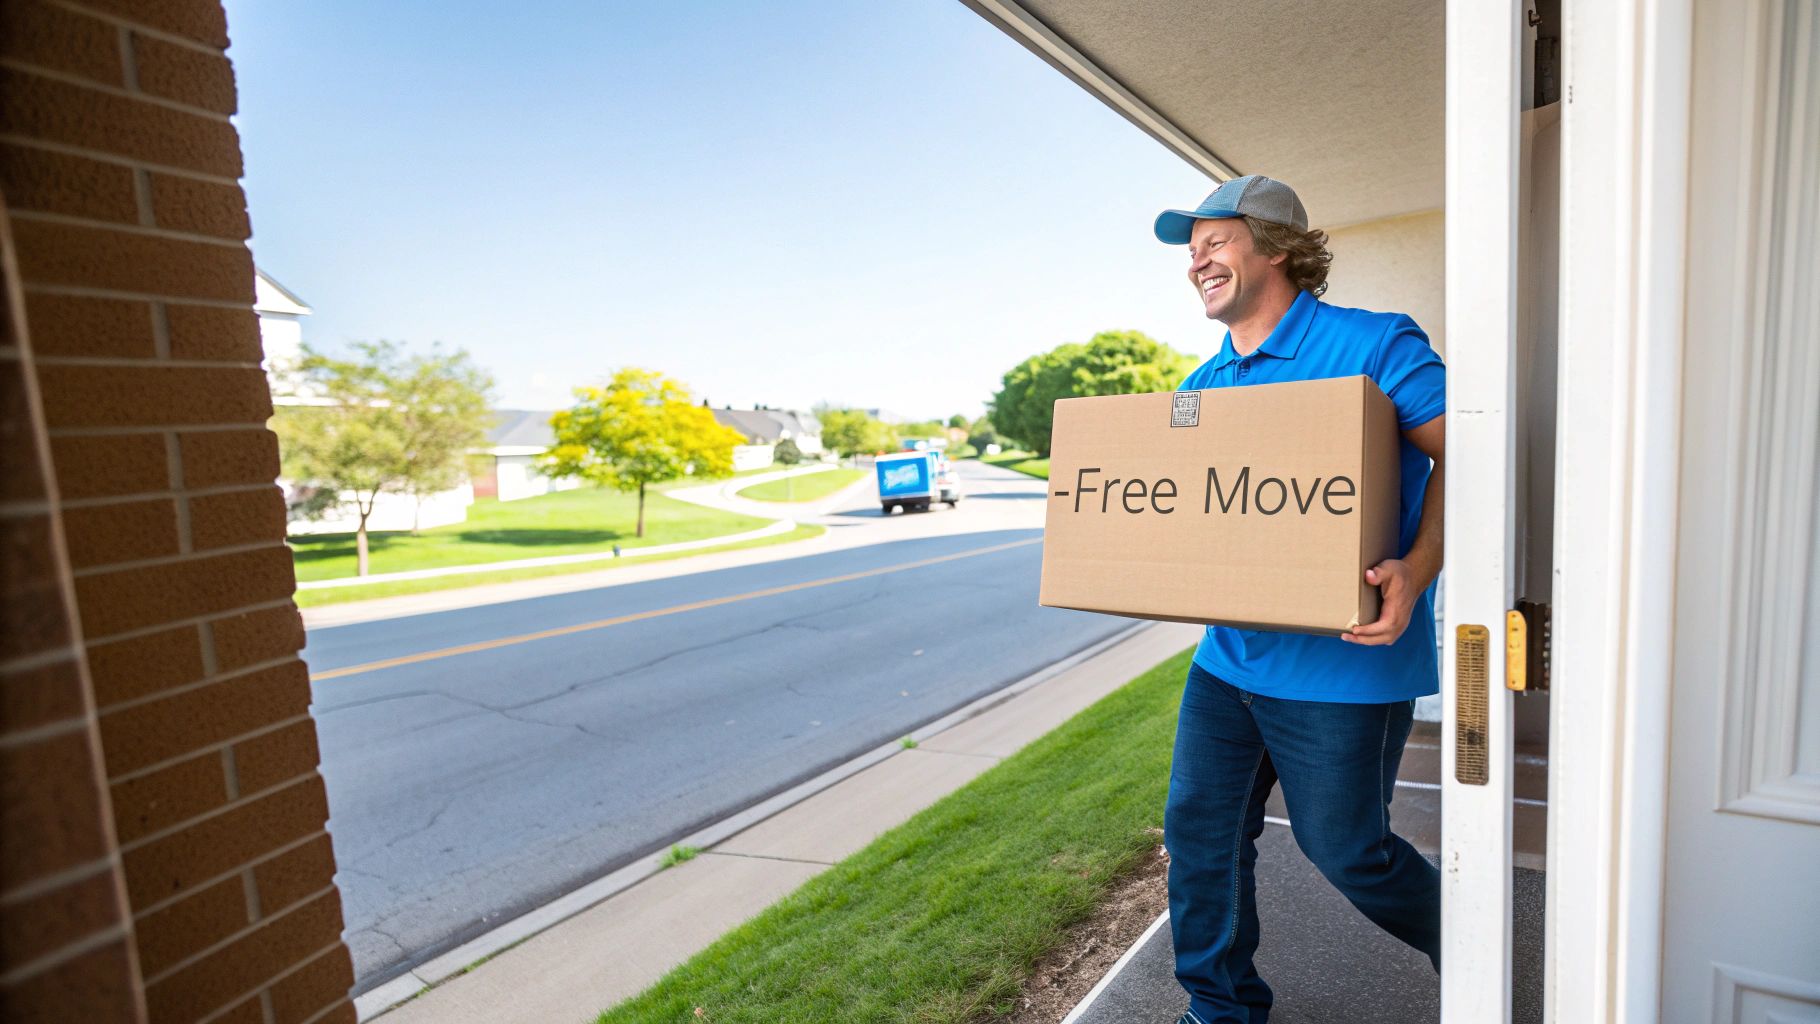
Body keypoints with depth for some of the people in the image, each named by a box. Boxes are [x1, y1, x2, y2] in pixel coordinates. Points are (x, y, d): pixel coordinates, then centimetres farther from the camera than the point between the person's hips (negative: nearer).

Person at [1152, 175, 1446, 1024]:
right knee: (1200, 828, 9)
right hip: (1229, 654, 6)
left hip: (1341, 661, -6)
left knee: (1343, 846, 9)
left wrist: (1415, 572, -25)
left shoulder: (1373, 343, -7)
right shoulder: (1200, 387, 12)